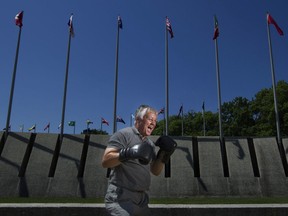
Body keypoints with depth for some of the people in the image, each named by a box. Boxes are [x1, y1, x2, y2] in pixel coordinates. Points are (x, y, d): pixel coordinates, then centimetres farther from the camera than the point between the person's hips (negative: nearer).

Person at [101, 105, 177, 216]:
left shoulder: (150, 144, 15)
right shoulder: (123, 134, -7)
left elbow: (155, 171, 16)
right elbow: (105, 161, -16)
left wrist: (164, 155, 1)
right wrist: (127, 153, -30)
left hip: (142, 199, 8)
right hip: (121, 198, -7)